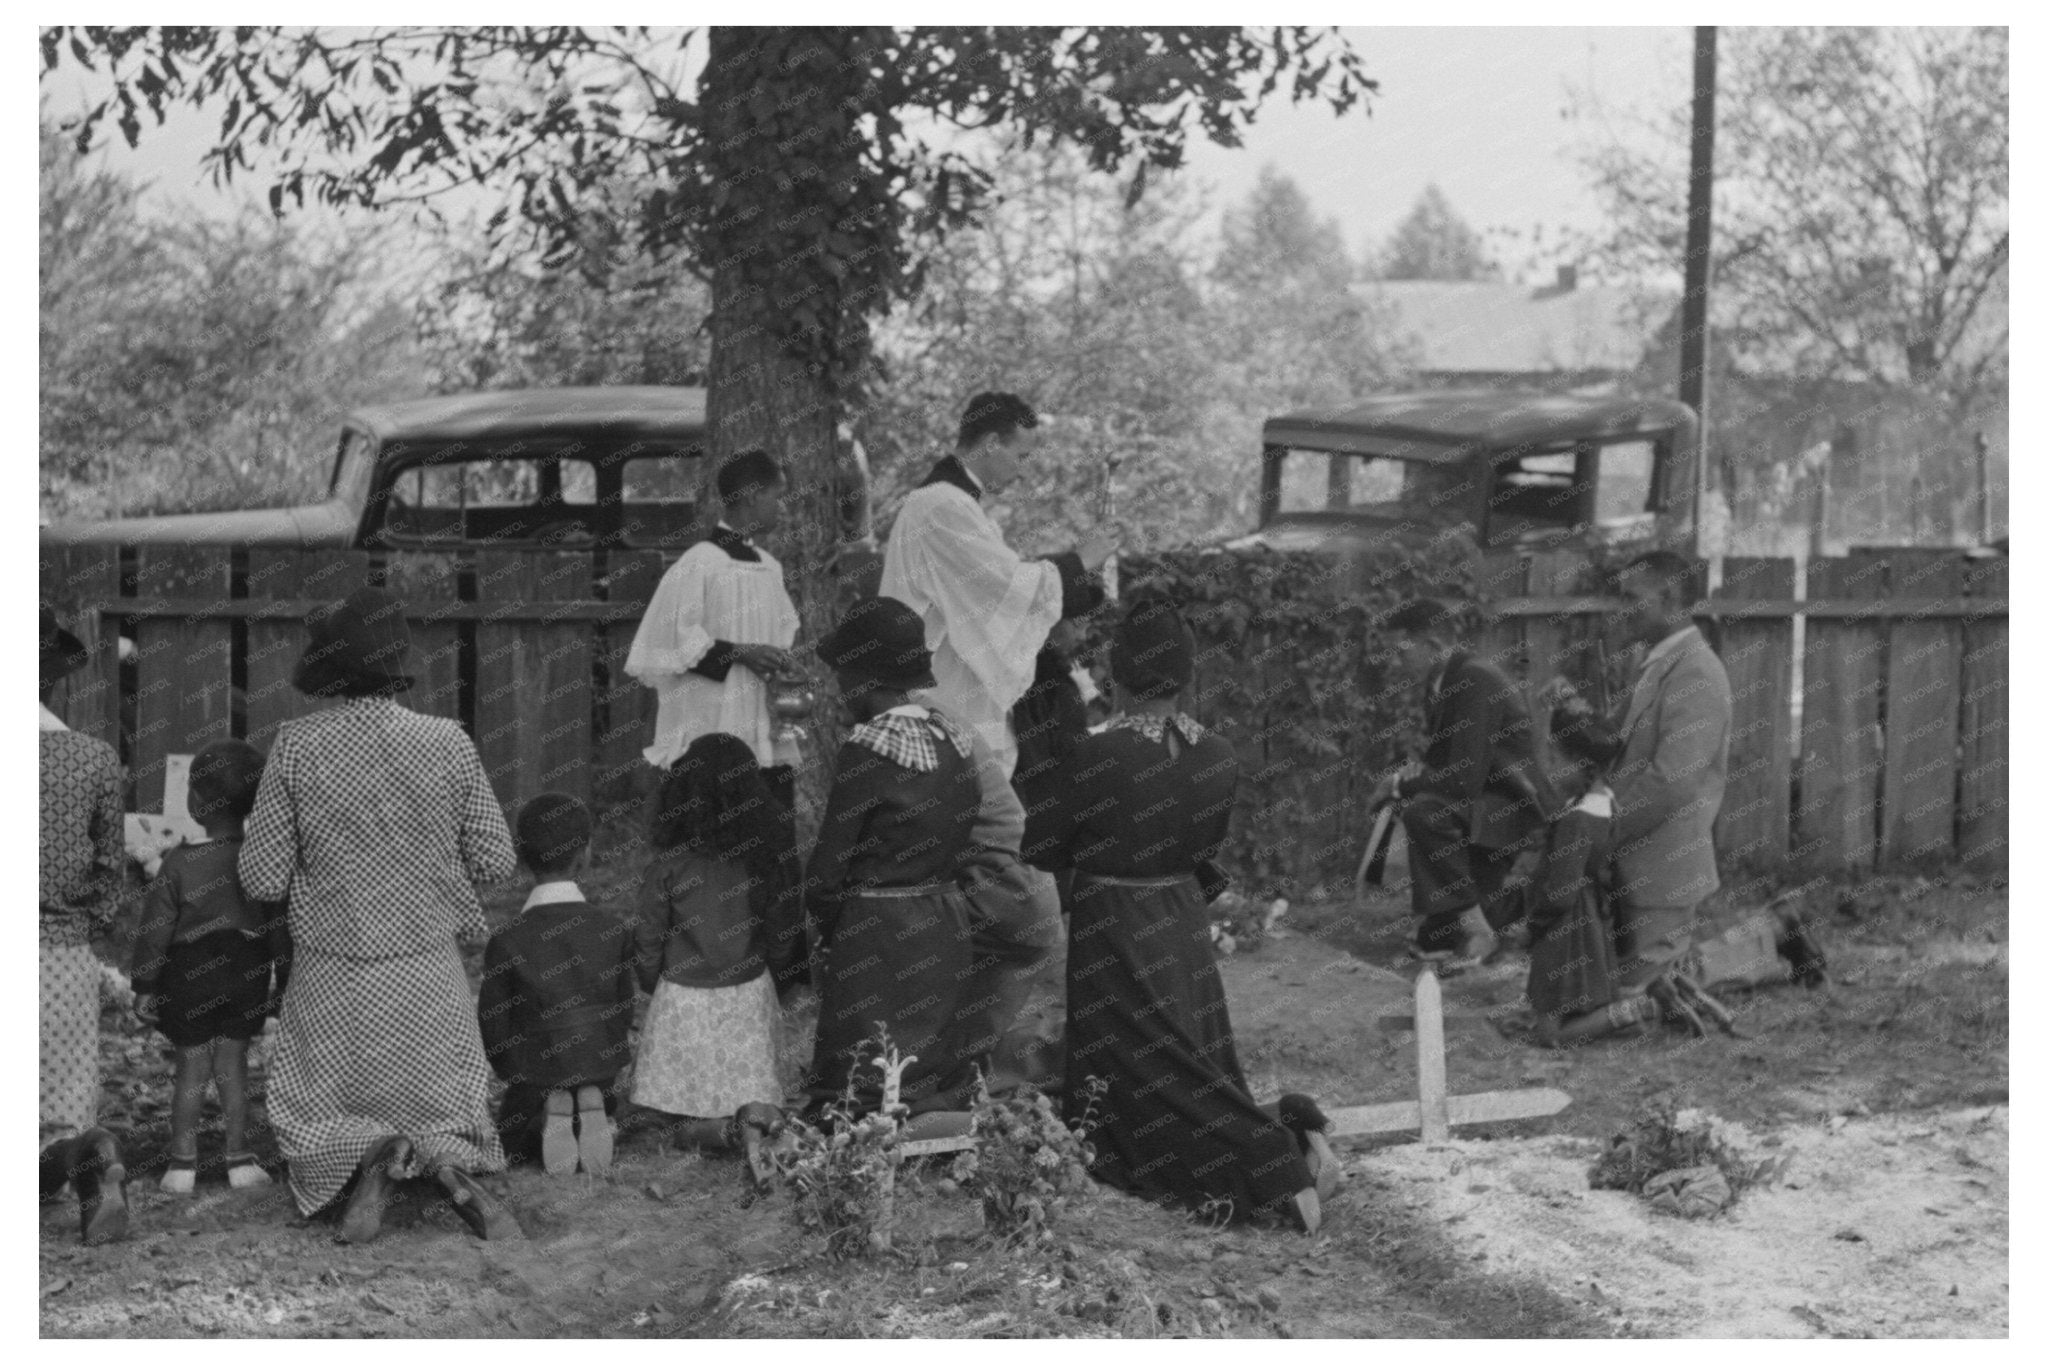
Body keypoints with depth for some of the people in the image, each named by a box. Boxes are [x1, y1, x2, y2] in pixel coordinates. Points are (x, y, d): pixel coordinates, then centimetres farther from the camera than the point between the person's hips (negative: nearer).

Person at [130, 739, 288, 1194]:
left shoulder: (180, 864, -13)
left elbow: (156, 929, -8)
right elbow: (280, 926, 0)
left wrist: (144, 985, 1)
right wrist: (283, 981, 10)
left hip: (190, 979, -2)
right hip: (246, 978, 2)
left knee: (191, 1067, 8)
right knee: (233, 1063, 11)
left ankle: (183, 1162, 12)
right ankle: (239, 1158, 13)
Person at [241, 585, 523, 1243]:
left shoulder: (295, 746, -13)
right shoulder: (446, 742, -11)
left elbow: (263, 880, -9)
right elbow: (495, 862, -4)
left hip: (330, 977, -1)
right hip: (427, 972, 1)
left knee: (310, 1121, 19)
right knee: (444, 1100, 23)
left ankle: (371, 1160, -12)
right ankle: (448, 1158, -9)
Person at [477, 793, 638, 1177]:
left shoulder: (506, 944, -16)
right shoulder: (616, 931, -11)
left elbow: (493, 1034, -9)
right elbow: (623, 1016, -1)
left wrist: (523, 1078, 9)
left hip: (534, 1083, -2)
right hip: (601, 1083, 3)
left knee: (513, 1142, 27)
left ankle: (546, 1122, -1)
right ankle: (592, 1113, 4)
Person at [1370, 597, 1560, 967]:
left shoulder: (1476, 681, -23)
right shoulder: (1439, 685, 6)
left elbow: (1464, 780, -29)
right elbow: (1441, 766, 15)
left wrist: (1400, 783, -16)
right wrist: (1406, 777, -6)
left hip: (1514, 810, -9)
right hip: (1482, 810, 9)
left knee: (1424, 812, -36)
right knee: (1434, 940, 9)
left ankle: (1474, 926, -24)